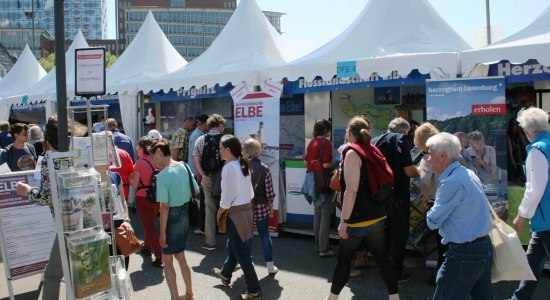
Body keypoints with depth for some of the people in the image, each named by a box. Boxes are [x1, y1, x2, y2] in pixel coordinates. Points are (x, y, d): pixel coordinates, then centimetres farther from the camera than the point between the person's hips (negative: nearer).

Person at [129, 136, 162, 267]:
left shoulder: (139, 163, -15)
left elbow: (135, 184, -15)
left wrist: (129, 177, 4)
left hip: (143, 198, -5)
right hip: (157, 197, 5)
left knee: (149, 226, 2)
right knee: (150, 223, 25)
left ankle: (159, 256, -5)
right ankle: (146, 247, 44)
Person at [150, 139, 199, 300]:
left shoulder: (162, 176, -22)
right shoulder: (184, 166, -1)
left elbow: (164, 207, -22)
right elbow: (196, 191, 9)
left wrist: (162, 232, -16)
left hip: (172, 216, -7)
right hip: (185, 213, 7)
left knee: (167, 260, 9)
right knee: (180, 256, 23)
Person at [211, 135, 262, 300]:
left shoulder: (228, 168, -18)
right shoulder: (243, 165, 6)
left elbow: (227, 197, -17)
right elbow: (249, 192, 9)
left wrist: (219, 213, -2)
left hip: (236, 213, -9)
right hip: (247, 209, 9)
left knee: (242, 252, 1)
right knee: (233, 245, 27)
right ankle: (225, 274, 48)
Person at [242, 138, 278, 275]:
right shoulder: (264, 168, -9)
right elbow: (269, 191, -7)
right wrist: (270, 206, 6)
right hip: (261, 207, 0)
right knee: (264, 234, 9)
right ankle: (270, 266, 12)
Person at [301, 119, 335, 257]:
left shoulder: (311, 142, 8)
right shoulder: (326, 143, -14)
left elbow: (306, 162, 11)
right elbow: (326, 164, -20)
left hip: (311, 179, 8)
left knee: (317, 213, 18)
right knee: (325, 215, -2)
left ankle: (318, 245, 27)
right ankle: (324, 249, 1)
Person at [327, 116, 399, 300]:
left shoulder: (352, 153, -14)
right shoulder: (373, 151, 10)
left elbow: (351, 190, -20)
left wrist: (344, 221, -18)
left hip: (359, 218, -7)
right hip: (377, 215, 7)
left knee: (343, 259, 6)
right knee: (382, 257, 10)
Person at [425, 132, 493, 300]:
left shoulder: (452, 182, -21)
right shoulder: (468, 173, 8)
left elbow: (432, 222, -16)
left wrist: (432, 212, 7)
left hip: (463, 254, -9)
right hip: (484, 248, 10)